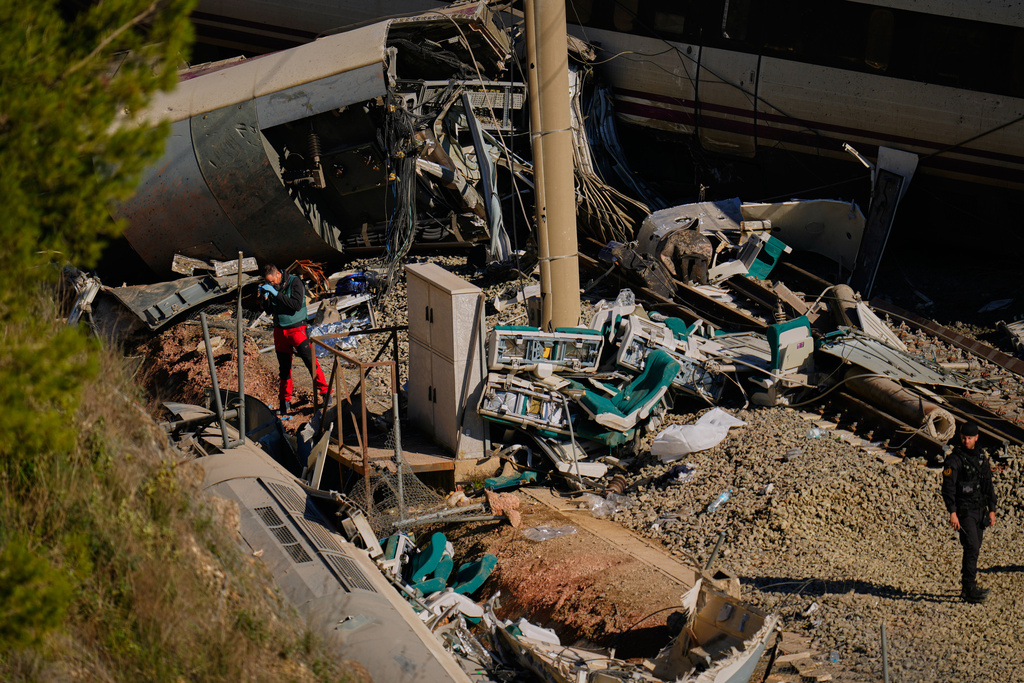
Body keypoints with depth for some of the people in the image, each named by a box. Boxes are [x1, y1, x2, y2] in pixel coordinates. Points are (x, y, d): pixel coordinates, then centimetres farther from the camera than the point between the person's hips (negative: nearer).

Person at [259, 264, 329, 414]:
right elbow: (269, 311, 9)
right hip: (279, 330, 5)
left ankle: (325, 392, -4)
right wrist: (265, 297, -9)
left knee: (310, 361, -11)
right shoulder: (271, 287, 4)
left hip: (296, 328, -5)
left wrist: (276, 294, -25)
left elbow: (296, 305, -22)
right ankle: (285, 403, 17)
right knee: (284, 368, 10)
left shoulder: (295, 282, -12)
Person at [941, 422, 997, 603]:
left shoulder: (981, 458, 12)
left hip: (980, 511, 7)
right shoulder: (954, 460, -9)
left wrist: (992, 509, 13)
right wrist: (952, 512, -20)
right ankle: (969, 589, -13)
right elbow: (948, 487, -13)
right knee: (972, 547, -14)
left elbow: (989, 485, 18)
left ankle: (968, 587, 17)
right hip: (964, 511, -7)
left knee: (974, 549, 9)